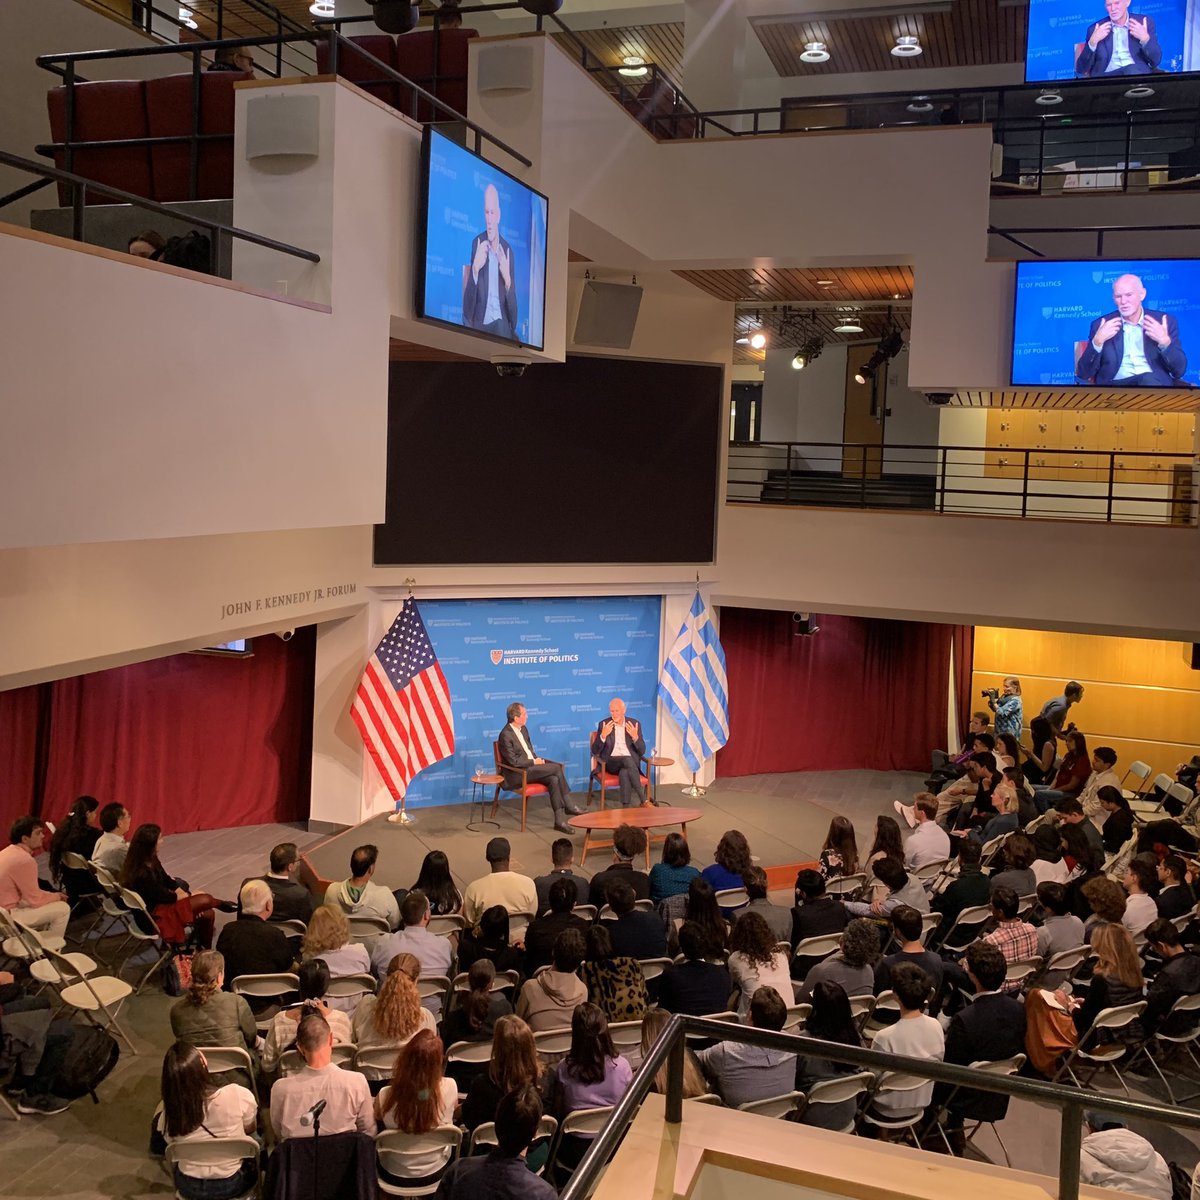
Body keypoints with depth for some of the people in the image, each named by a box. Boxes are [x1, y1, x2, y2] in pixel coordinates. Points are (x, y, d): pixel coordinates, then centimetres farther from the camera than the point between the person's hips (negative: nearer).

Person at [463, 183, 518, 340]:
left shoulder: (507, 249, 7)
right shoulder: (477, 243, 5)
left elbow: (513, 304, 6)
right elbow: (468, 298, -2)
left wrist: (507, 279, -12)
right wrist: (475, 268, -18)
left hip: (501, 323, 1)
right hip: (479, 322, -1)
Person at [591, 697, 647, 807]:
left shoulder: (634, 724, 5)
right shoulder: (604, 724, 3)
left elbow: (642, 751, 3)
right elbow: (595, 751, 0)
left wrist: (635, 736, -16)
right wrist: (603, 735, -17)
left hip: (631, 761, 1)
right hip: (610, 762, -1)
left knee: (625, 773, -37)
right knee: (627, 759, -35)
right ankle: (643, 800, -33)